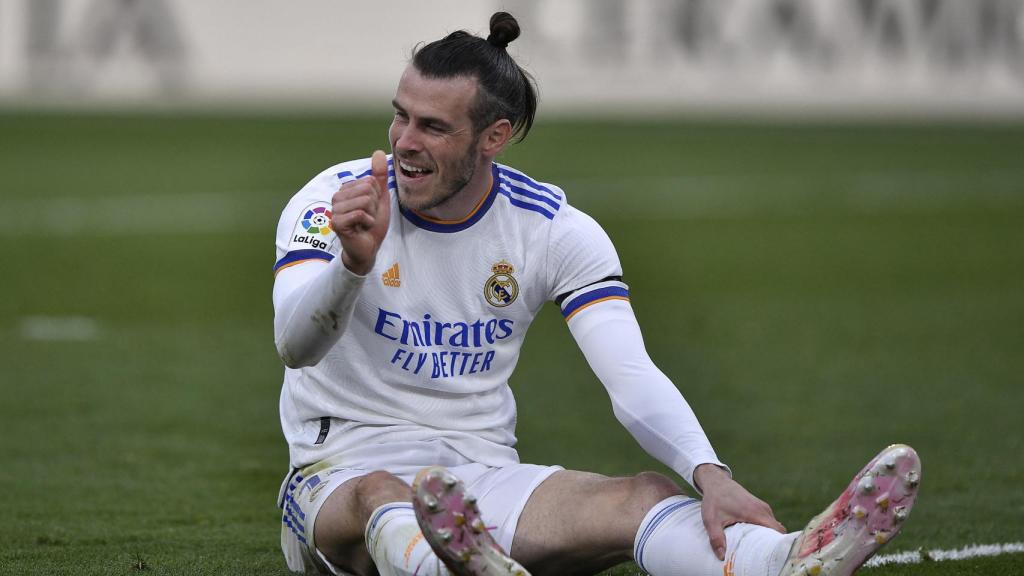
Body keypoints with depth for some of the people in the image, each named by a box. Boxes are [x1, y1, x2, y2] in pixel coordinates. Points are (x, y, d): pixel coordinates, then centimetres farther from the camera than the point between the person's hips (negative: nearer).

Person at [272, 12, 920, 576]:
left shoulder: (555, 229, 0)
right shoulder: (332, 203, -6)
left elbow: (631, 375, -12)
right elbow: (296, 345, -23)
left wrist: (711, 474, -31)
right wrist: (353, 263, -46)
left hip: (485, 479, 2)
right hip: (342, 474, -2)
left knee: (644, 497, -27)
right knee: (380, 495, -40)